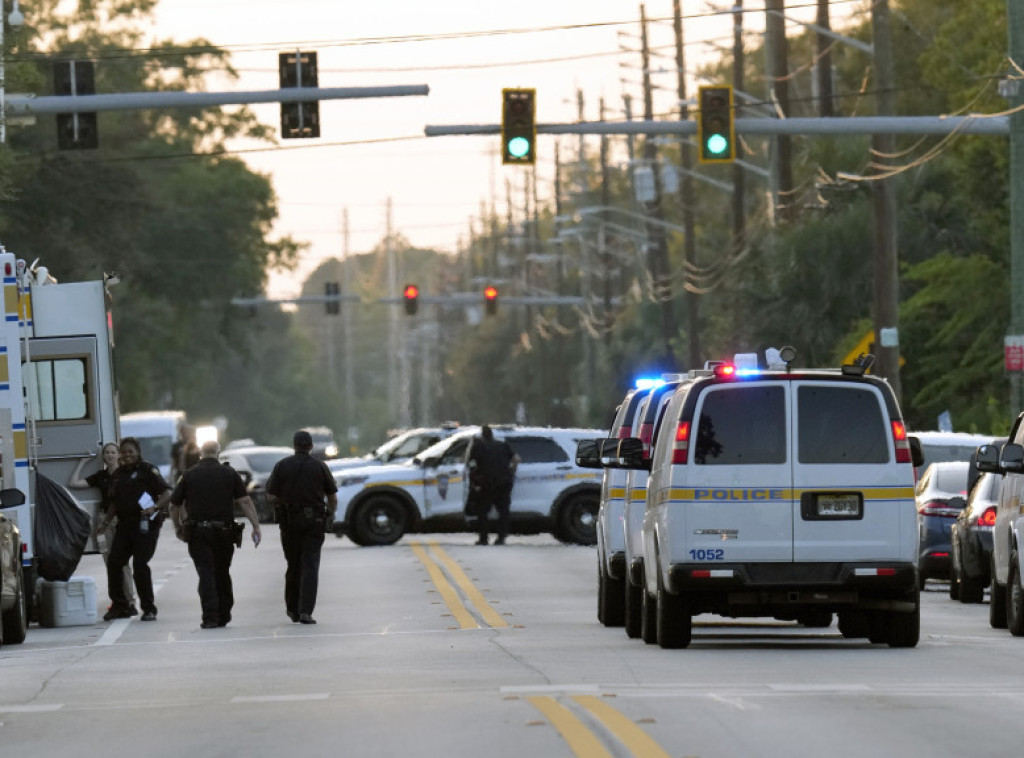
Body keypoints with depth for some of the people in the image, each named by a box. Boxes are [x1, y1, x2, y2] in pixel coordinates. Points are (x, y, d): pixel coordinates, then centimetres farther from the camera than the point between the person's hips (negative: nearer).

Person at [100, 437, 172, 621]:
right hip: (124, 525, 7)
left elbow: (167, 493, -10)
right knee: (114, 562, 0)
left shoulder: (147, 470, -4)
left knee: (140, 565, -10)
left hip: (145, 525, -7)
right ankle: (119, 606, 11)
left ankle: (148, 609, 1)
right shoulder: (117, 474, 16)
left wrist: (154, 508, -25)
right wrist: (106, 521, 13)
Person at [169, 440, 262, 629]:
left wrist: (178, 528, 23)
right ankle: (223, 615, 19)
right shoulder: (230, 474, 4)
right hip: (224, 532, 1)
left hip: (197, 533, -1)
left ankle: (210, 616, -15)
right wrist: (256, 527, -1)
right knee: (222, 573, 14)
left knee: (206, 573, -3)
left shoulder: (189, 475, 4)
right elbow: (245, 501, -2)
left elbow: (174, 506, 8)